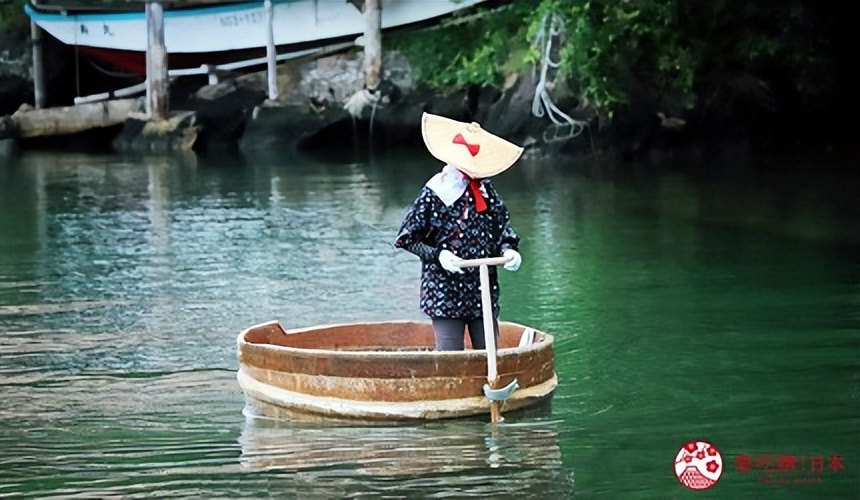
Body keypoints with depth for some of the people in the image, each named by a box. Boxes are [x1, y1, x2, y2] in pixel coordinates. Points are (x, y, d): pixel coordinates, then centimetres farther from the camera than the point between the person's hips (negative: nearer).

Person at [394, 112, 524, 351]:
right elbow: (407, 239, -5)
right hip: (445, 292, -5)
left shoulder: (486, 190, 7)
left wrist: (508, 249, -8)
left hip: (484, 291, 5)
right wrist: (438, 254, -20)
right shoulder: (433, 194, -8)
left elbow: (503, 227, 14)